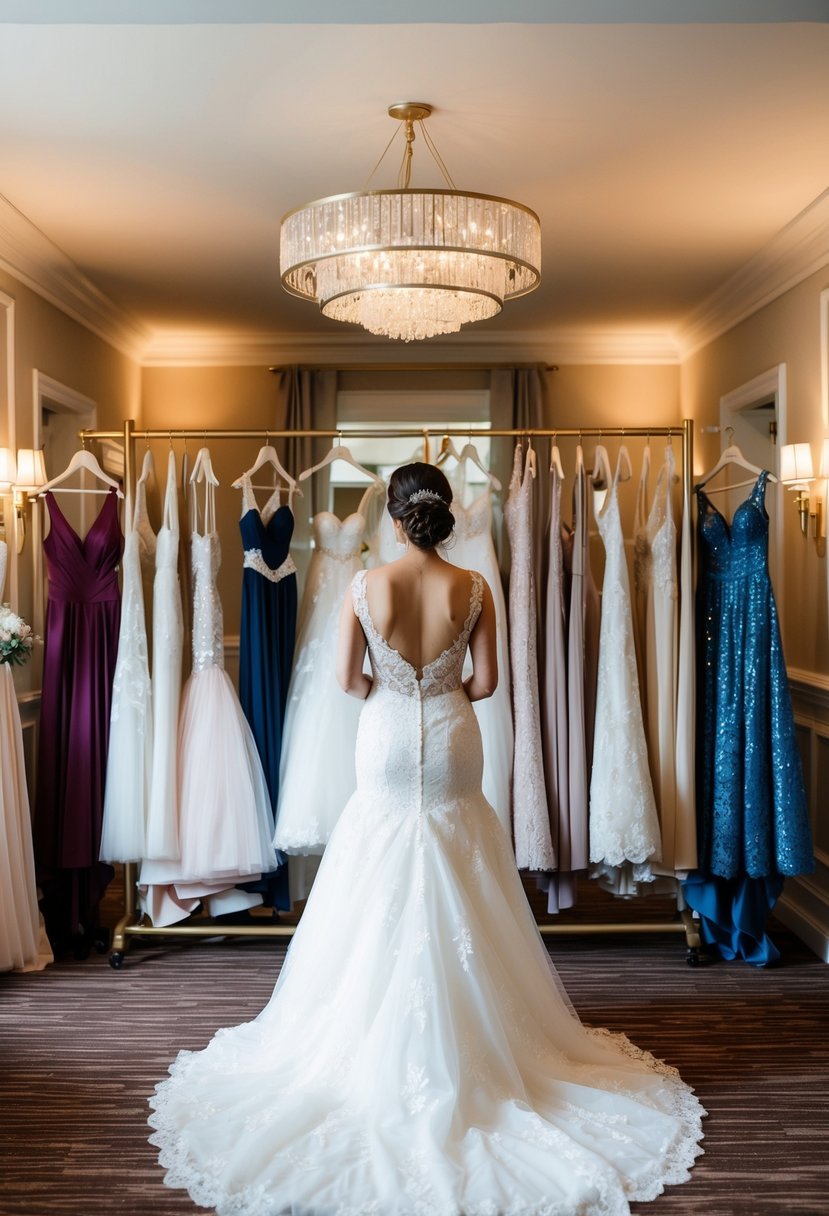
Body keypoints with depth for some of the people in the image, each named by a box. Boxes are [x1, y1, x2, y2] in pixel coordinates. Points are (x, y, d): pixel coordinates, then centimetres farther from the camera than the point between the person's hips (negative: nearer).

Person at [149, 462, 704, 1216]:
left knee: (380, 905, 12)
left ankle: (374, 1047, 22)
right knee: (458, 908, 13)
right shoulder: (472, 588, -9)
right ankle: (466, 1037, 23)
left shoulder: (366, 585, -10)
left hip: (388, 743, 0)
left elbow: (348, 679, -6)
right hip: (452, 745, 1)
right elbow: (485, 682, -5)